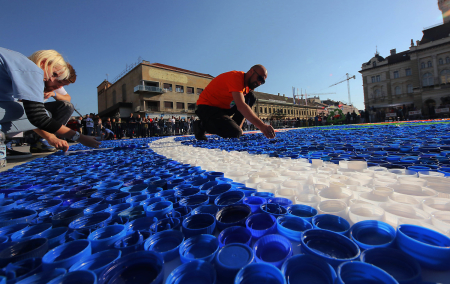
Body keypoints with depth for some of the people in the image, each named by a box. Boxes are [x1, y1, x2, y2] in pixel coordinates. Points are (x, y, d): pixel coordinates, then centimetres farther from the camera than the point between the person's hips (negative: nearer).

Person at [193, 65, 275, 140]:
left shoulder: (247, 82, 7)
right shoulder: (236, 77, -22)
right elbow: (241, 106, -37)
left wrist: (239, 126, -4)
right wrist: (261, 126, -45)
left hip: (223, 107, 9)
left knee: (251, 97, -2)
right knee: (235, 133, -27)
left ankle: (233, 126, -5)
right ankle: (202, 125, -6)